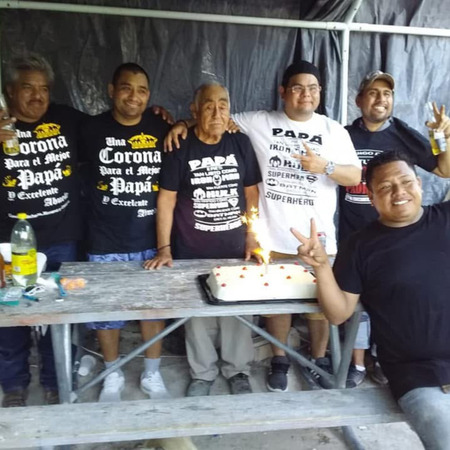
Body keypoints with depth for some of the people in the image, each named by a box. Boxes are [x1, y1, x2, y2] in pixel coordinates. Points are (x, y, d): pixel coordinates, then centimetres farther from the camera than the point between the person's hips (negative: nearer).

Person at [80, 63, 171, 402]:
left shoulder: (162, 129, -2)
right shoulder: (92, 129, -4)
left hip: (151, 240, 1)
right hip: (106, 243, 0)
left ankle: (152, 375, 34)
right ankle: (113, 377, 36)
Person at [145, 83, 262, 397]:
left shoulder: (241, 144, 1)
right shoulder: (180, 147, -5)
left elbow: (252, 194, 6)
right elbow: (167, 199, -5)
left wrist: (252, 238, 1)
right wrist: (164, 248, -9)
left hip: (235, 248, 2)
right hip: (191, 251, -1)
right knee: (197, 313, 9)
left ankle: (238, 371, 31)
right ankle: (203, 373, 29)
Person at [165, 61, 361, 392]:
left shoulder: (334, 131, 3)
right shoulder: (260, 122, 2)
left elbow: (355, 177, 1)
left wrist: (325, 166, -17)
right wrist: (183, 123, -6)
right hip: (273, 237, 0)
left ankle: (320, 360, 33)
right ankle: (280, 361, 32)